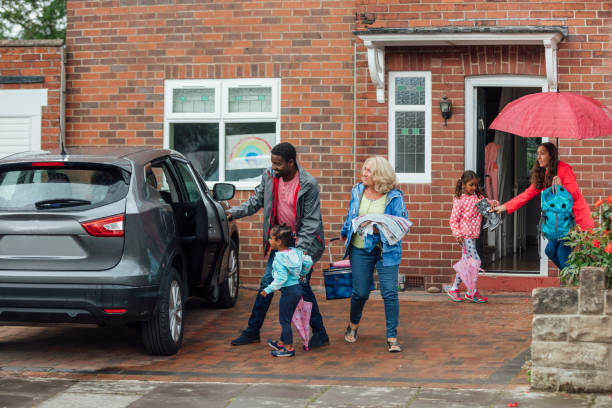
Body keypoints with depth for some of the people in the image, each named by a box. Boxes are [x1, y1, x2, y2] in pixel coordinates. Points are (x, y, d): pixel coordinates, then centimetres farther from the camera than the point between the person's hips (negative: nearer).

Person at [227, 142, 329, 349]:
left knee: (301, 284, -9)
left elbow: (311, 221, -16)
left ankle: (320, 334, 3)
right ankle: (252, 331, 16)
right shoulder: (269, 177, -4)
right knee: (267, 282, 6)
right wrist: (234, 212, -10)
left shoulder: (308, 184, -19)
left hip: (305, 240, -5)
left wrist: (301, 248, -23)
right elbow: (256, 200, 7)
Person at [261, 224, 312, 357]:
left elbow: (281, 278, -24)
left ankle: (289, 348, 5)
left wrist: (268, 289, -17)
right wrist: (302, 274, 27)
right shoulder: (295, 251, 4)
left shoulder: (280, 257, -19)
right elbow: (308, 262, 11)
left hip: (288, 290, -9)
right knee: (285, 318, 20)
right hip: (297, 287, 9)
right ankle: (282, 343, 32)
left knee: (284, 320, 1)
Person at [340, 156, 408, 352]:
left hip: (386, 250, -3)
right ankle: (353, 326, 34)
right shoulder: (357, 191, 6)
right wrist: (345, 233, 30)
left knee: (389, 293, -8)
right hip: (360, 249, 3)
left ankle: (392, 338, 0)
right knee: (360, 292, 5)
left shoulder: (394, 196, -7)